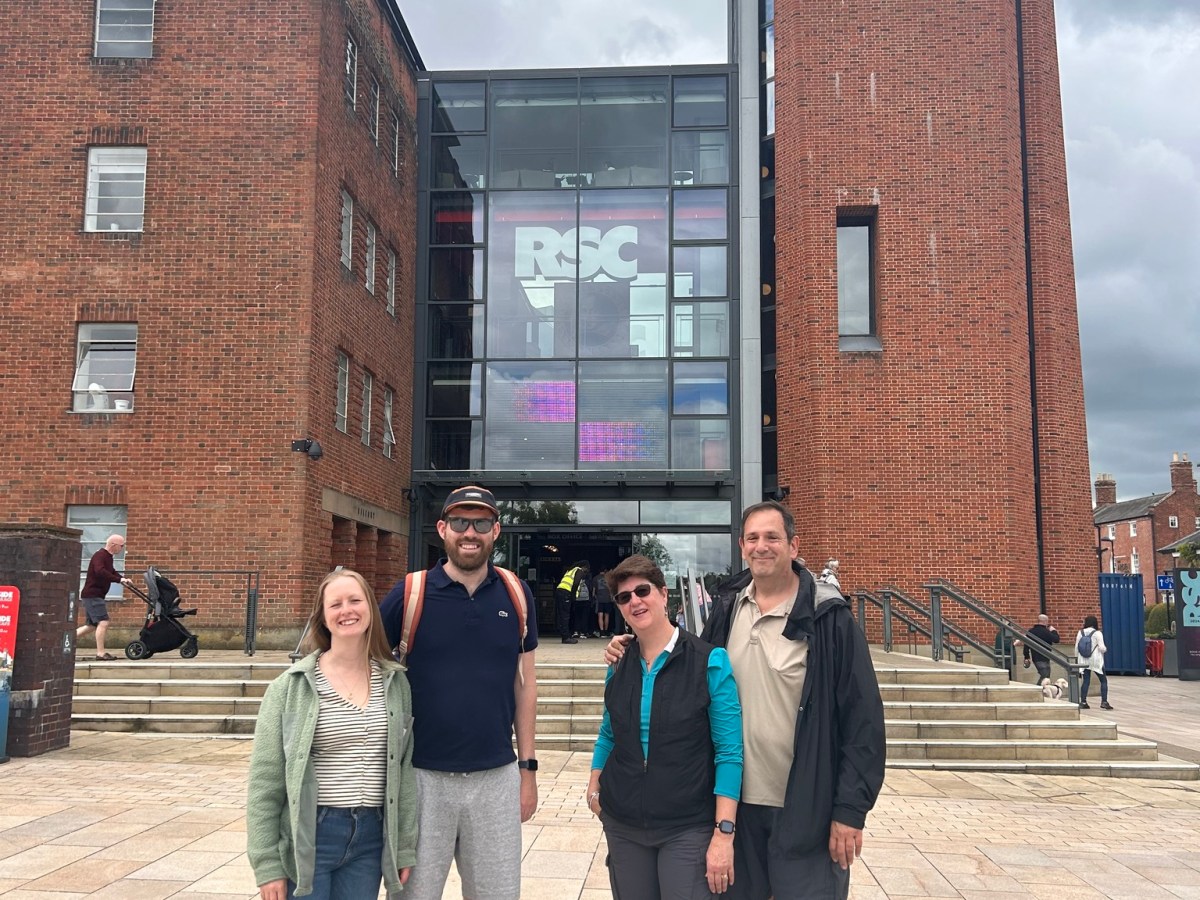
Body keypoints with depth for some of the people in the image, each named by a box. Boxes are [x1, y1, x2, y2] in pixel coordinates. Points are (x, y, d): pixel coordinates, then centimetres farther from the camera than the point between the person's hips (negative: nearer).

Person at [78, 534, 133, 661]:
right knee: (103, 622, -11)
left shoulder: (107, 557, 13)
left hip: (96, 595, 10)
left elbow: (111, 572, 26)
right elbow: (100, 572, -35)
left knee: (93, 625, 15)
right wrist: (119, 580, -35)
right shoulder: (99, 556, -18)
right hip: (92, 594, -10)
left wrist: (123, 579, 7)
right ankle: (100, 653, -9)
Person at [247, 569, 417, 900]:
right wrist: (267, 863, -7)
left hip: (371, 838, 3)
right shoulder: (291, 686, -5)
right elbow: (265, 780, -4)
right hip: (308, 838, -3)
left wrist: (406, 846, 5)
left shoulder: (395, 683, 4)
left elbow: (405, 771, 7)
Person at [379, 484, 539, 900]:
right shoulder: (410, 593, -5)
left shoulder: (516, 595, 2)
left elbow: (524, 683, 9)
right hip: (421, 776, -2)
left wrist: (528, 767, 7)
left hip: (497, 777, 2)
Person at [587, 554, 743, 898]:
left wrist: (724, 832, -17)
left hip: (688, 827, -4)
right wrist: (594, 784, 6)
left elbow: (729, 752, -12)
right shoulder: (618, 665, 4)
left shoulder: (710, 662, -10)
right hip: (622, 823, 4)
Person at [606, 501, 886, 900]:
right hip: (737, 802, 5)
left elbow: (863, 719, -13)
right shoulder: (726, 607, 4)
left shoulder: (829, 618, -13)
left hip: (804, 809, -5)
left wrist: (850, 809, -14)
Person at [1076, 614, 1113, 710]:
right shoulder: (1097, 633, -9)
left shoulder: (1080, 633, 2)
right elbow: (1101, 648, -12)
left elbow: (1076, 647, 4)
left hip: (1084, 661, 4)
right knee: (1103, 680, 7)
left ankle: (1083, 702, 2)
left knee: (1086, 681, 6)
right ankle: (1104, 702, -1)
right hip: (1096, 661, -4)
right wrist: (1105, 649, 11)